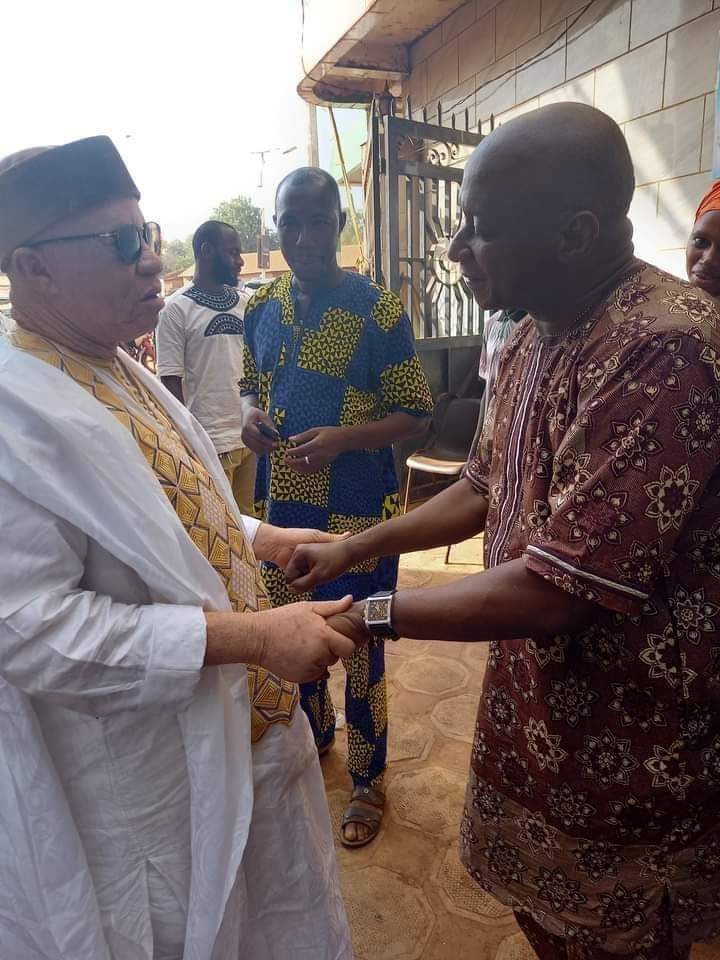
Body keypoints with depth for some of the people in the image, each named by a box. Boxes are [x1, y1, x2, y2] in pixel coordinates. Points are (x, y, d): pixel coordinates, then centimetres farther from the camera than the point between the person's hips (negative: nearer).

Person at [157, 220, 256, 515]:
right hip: (210, 444, -4)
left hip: (252, 436, 5)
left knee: (251, 520, 11)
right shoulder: (177, 308, -5)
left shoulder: (247, 302, 9)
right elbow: (171, 382, -6)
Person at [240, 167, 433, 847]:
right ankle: (314, 731, 50)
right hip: (281, 503, 6)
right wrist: (250, 412, -5)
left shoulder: (378, 311, -10)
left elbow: (415, 415, -8)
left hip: (357, 510, -5)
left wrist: (344, 439, -24)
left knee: (360, 646, 7)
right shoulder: (262, 307, 6)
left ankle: (368, 782, 30)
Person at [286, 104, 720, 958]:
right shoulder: (533, 336, 2)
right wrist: (352, 550, 5)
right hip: (532, 706, 7)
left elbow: (554, 591, -29)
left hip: (629, 750, -7)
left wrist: (366, 614, -19)